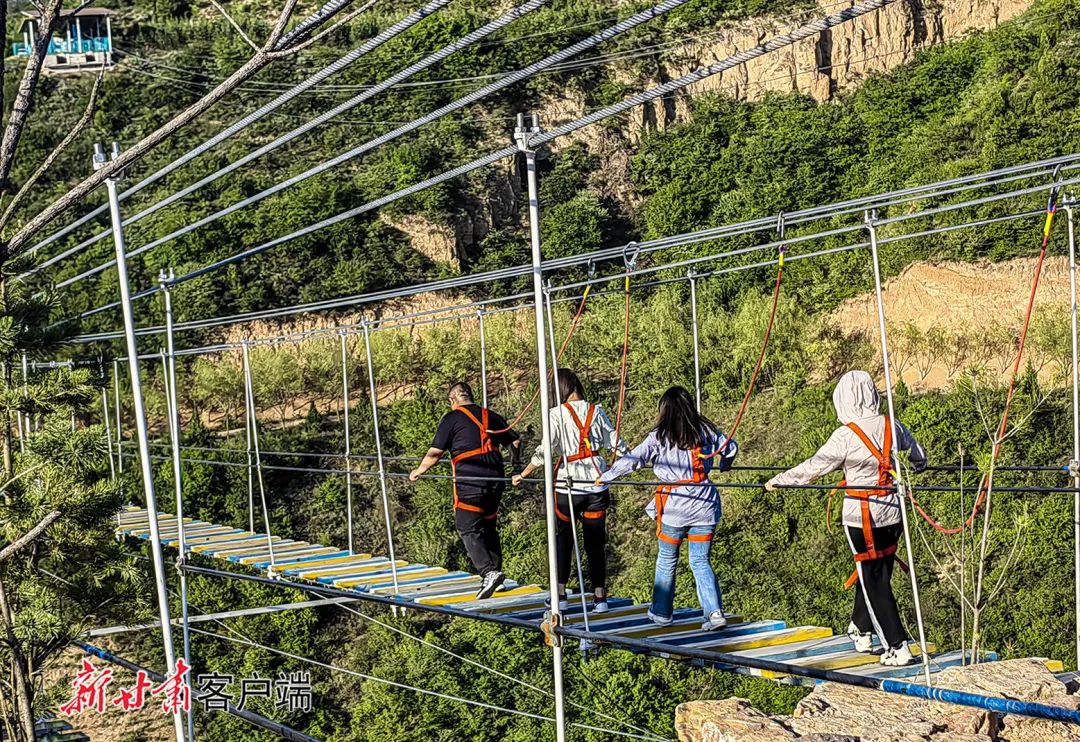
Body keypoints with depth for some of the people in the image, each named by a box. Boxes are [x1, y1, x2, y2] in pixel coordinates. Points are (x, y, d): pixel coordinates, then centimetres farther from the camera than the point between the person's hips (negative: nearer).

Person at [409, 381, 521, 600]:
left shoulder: (452, 418, 0)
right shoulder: (491, 416, 16)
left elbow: (435, 452, -4)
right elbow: (516, 441, 21)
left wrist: (418, 471, 12)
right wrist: (516, 463, 41)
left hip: (469, 481, -6)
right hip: (495, 478, 6)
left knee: (469, 529, -2)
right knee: (489, 526, 18)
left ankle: (489, 572, -17)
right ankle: (495, 570, 18)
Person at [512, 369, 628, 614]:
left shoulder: (557, 414, -9)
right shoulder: (596, 411, 2)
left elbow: (545, 451, -14)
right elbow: (616, 445, 9)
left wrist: (522, 475, -4)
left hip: (568, 485, -3)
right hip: (596, 485, 3)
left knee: (563, 540, 10)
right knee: (595, 542, 8)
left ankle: (560, 596, 12)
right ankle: (600, 597, 10)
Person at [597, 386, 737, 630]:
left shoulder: (659, 437, -7)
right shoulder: (705, 431, 3)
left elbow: (631, 461, -5)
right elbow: (731, 448, 16)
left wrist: (604, 477, 10)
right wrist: (723, 464, 38)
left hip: (674, 507, -2)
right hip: (704, 505, 2)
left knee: (667, 560, 15)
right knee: (701, 562, 8)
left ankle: (662, 613, 25)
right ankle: (715, 611, -6)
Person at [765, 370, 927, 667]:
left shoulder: (845, 436, -17)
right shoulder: (892, 426, 0)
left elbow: (813, 467, -10)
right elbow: (919, 458, 17)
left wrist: (777, 481, 4)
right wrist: (912, 467, 41)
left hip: (861, 515, -6)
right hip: (892, 510, 6)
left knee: (874, 581, 2)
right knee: (879, 574, 18)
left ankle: (898, 648, 0)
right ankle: (861, 633, 34)